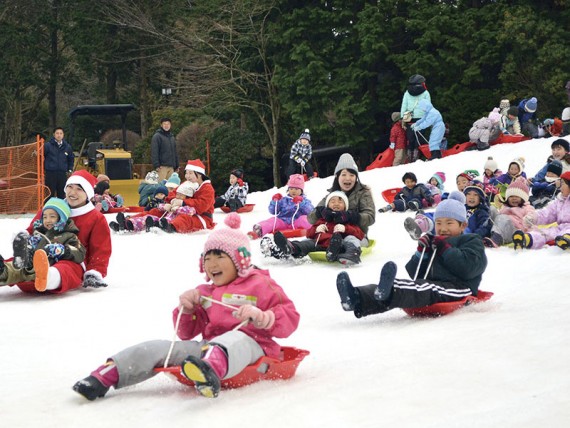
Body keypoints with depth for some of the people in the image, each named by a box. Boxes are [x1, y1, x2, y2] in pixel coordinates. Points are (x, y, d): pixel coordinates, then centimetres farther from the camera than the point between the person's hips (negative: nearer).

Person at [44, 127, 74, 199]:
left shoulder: (67, 147, 8)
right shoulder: (47, 145, -4)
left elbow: (71, 159, 21)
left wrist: (70, 169, 13)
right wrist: (43, 168, -2)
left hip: (63, 174, 3)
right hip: (50, 173, -3)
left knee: (62, 194, 8)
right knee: (50, 194, -2)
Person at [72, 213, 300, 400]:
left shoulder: (260, 285, 8)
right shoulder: (205, 293, 25)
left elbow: (289, 318, 1)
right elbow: (187, 333, 25)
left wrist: (263, 317, -20)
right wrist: (186, 311, 4)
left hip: (251, 344, -6)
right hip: (210, 345, 7)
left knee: (233, 339, -43)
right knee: (161, 347, -12)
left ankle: (211, 370, -78)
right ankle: (105, 376, -19)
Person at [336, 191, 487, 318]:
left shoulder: (472, 242, 14)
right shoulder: (433, 243, 33)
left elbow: (468, 268, -9)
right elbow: (415, 274, 23)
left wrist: (445, 249, -4)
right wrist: (421, 253, 7)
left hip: (457, 288, -6)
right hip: (430, 285, 6)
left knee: (426, 289, -40)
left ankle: (388, 293, -72)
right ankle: (358, 298, -51)